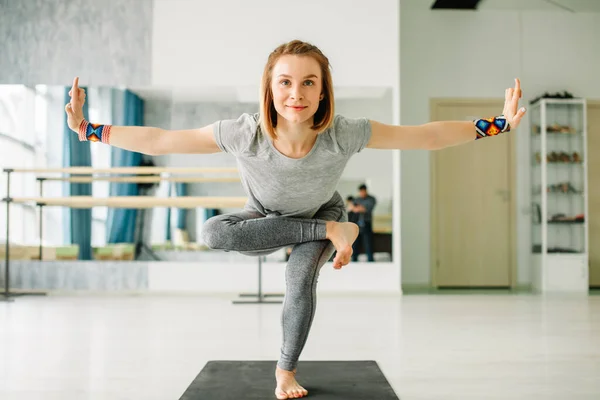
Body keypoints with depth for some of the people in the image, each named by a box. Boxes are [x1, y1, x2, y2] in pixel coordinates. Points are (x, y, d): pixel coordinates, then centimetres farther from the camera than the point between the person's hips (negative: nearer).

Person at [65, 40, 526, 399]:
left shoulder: (345, 134, -37)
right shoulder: (243, 134, -37)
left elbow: (427, 135, -28)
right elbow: (160, 140, -27)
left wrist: (499, 123, -30)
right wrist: (88, 129, -29)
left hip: (322, 211, 0)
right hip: (266, 220, 1)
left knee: (301, 278, -27)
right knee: (213, 232, -29)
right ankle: (332, 232, -17)